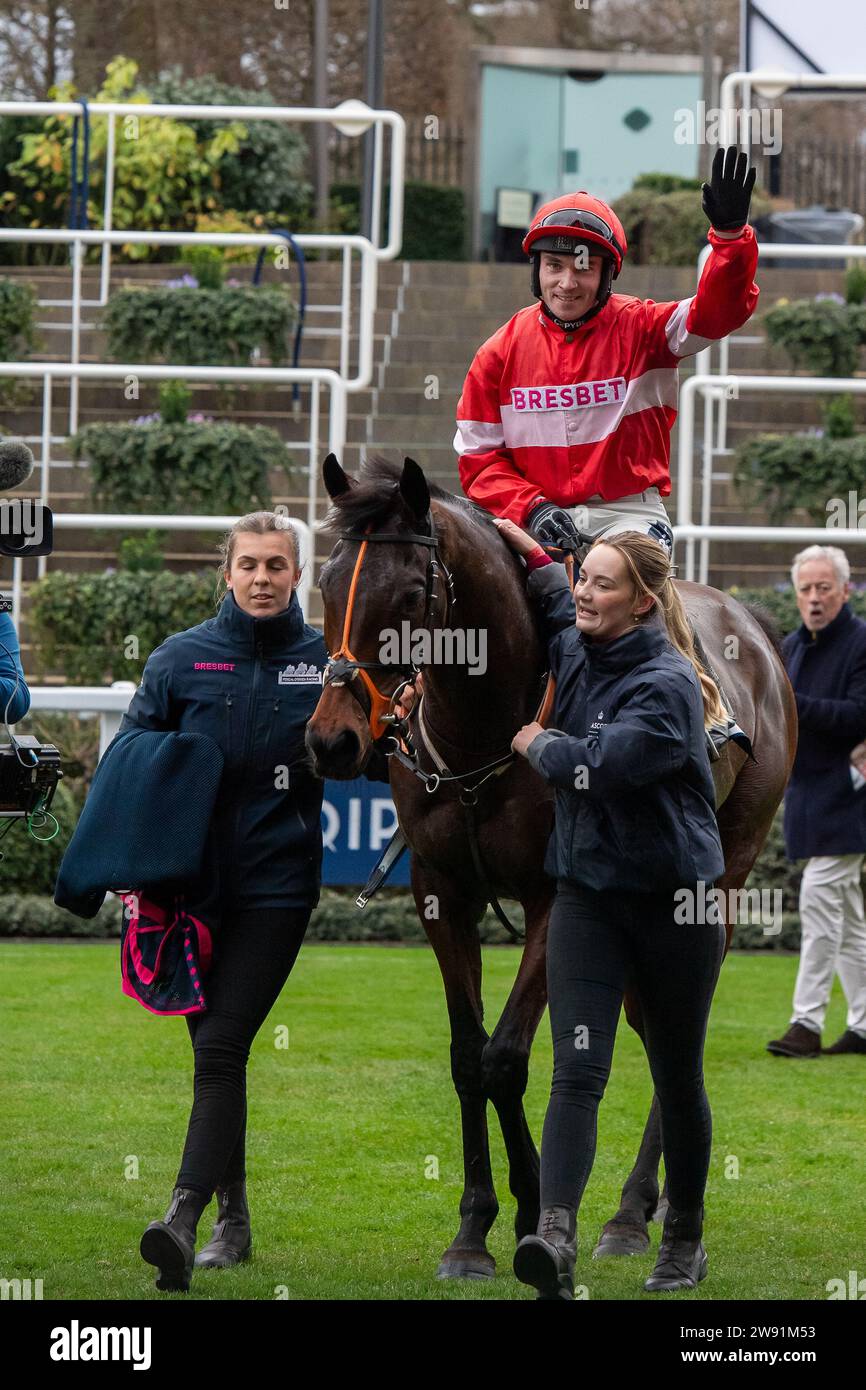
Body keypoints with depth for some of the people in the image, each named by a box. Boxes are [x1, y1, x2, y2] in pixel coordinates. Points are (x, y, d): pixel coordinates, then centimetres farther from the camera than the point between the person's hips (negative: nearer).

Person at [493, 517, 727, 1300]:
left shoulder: (667, 685, -17)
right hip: (587, 892, 5)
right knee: (577, 1069, -12)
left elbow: (599, 766, -26)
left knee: (677, 1080, 9)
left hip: (673, 901, -5)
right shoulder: (577, 657, 6)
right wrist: (532, 553, 26)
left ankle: (686, 1241, 26)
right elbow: (560, 610, 32)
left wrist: (539, 744, -9)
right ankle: (557, 1234, -27)